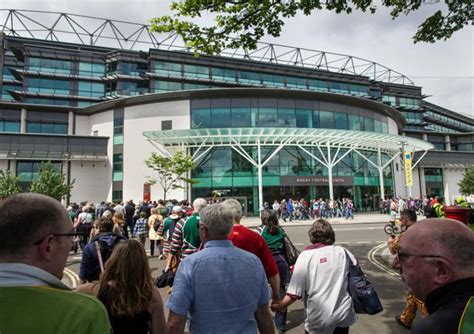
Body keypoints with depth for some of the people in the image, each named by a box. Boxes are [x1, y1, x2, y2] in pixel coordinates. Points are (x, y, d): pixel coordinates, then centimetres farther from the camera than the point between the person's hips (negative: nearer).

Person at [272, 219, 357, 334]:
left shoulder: (306, 256, -12)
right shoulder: (342, 251, -5)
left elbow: (295, 293, -14)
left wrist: (280, 306, 0)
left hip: (318, 319, -2)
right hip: (343, 314, 3)